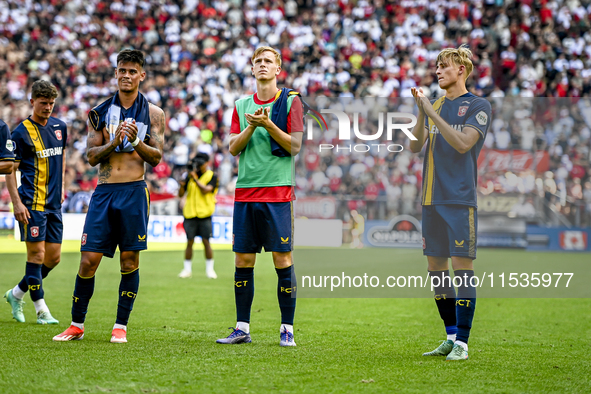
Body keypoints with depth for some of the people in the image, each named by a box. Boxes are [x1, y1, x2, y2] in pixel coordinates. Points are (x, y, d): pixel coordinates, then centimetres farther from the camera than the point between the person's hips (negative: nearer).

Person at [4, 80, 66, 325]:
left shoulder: (60, 127, 9)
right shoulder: (21, 132, -9)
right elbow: (10, 169, -8)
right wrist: (17, 203, -15)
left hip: (53, 203, 7)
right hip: (32, 202, -7)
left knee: (54, 257, 8)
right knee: (36, 254, -6)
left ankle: (16, 294, 24)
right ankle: (41, 311, 0)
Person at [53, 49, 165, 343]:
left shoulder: (153, 114, 6)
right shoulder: (99, 112, 10)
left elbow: (156, 158, 1)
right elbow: (91, 156, 5)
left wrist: (136, 142, -16)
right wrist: (113, 143, -13)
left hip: (134, 192, -1)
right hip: (104, 192, 1)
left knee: (130, 260, -1)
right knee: (89, 258, -2)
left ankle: (121, 326, 8)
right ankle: (77, 325, 11)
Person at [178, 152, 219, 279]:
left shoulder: (212, 176, 1)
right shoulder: (190, 175, 10)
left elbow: (205, 190, -15)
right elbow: (181, 194, 8)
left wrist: (195, 179, -17)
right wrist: (183, 182, -10)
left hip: (204, 214, -3)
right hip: (190, 214, 3)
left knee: (206, 241, -4)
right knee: (190, 242, 3)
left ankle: (210, 269, 5)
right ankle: (187, 269, 9)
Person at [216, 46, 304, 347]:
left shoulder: (290, 101, 3)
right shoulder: (242, 105, 14)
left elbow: (294, 146, -4)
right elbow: (233, 148, 7)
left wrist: (268, 124, -15)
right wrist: (251, 127, -9)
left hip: (278, 192, -4)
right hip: (245, 192, 4)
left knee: (282, 259, -3)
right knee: (243, 260, 4)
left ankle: (287, 329, 3)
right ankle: (242, 328, 11)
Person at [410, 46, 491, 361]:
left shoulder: (478, 106, -2)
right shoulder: (435, 105, 17)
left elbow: (463, 143, -15)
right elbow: (414, 146, 9)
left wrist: (432, 113, -15)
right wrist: (421, 112, -5)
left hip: (460, 199, -7)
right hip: (432, 199, 7)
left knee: (462, 266, -8)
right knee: (436, 267, 8)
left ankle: (462, 343, -5)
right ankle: (451, 337, 18)